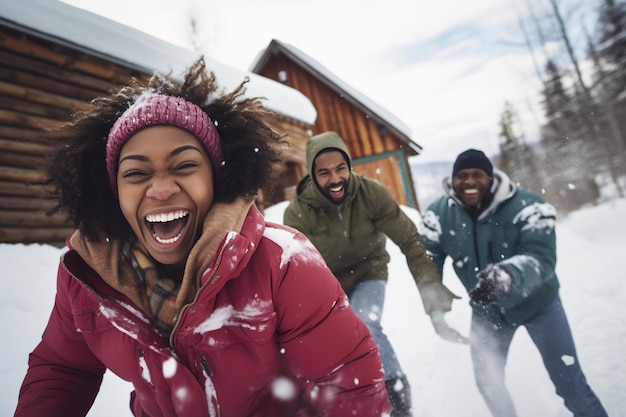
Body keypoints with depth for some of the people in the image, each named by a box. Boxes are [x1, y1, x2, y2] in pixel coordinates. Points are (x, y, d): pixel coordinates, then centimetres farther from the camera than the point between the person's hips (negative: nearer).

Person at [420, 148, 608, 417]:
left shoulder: (526, 205, -27)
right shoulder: (439, 214, -18)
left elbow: (542, 257, -37)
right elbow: (428, 258, -13)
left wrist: (507, 276, -58)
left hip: (536, 302, -2)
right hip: (487, 310, 3)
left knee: (569, 381, 5)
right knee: (487, 381, 12)